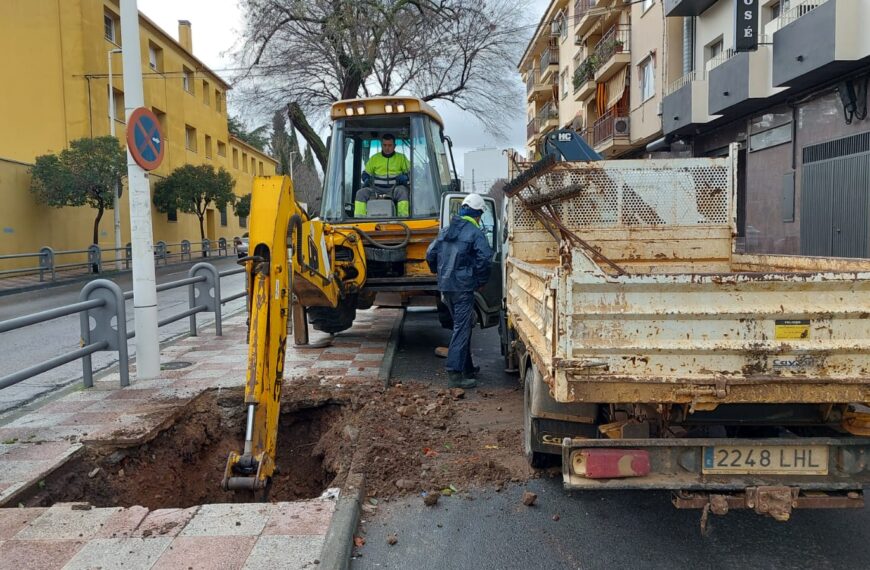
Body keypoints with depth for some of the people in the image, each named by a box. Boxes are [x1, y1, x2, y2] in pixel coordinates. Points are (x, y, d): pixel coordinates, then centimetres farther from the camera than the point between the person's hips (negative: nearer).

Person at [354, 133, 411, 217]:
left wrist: (404, 177, -13)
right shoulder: (374, 158, 19)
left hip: (394, 188, -2)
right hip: (377, 189, 2)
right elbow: (366, 173, 23)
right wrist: (366, 180, -1)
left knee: (402, 191, -36)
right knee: (361, 193, -24)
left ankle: (403, 219, -41)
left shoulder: (401, 158, 14)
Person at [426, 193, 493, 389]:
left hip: (445, 286, 8)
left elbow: (430, 254, 15)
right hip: (463, 287, -8)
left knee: (462, 326, 19)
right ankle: (455, 373, -8)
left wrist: (440, 273, 26)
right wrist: (481, 281, -7)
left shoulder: (446, 231, 14)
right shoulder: (475, 233, -8)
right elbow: (484, 258, -20)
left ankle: (467, 367, 28)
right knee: (462, 329, -5)